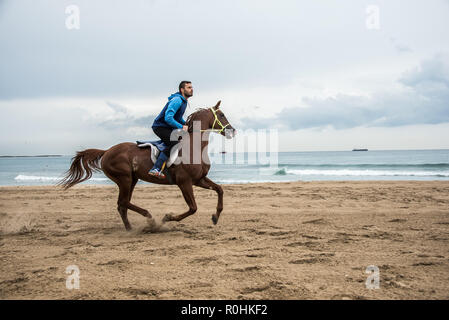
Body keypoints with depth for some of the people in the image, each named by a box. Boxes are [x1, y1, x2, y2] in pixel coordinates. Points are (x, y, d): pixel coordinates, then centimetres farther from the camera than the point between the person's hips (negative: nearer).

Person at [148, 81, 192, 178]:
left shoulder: (183, 101, 12)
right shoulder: (177, 100, -20)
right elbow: (168, 118, -29)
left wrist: (186, 125, 11)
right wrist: (181, 127, -26)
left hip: (168, 128, 11)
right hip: (160, 127, -11)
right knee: (174, 143, -30)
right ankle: (155, 169, -35)